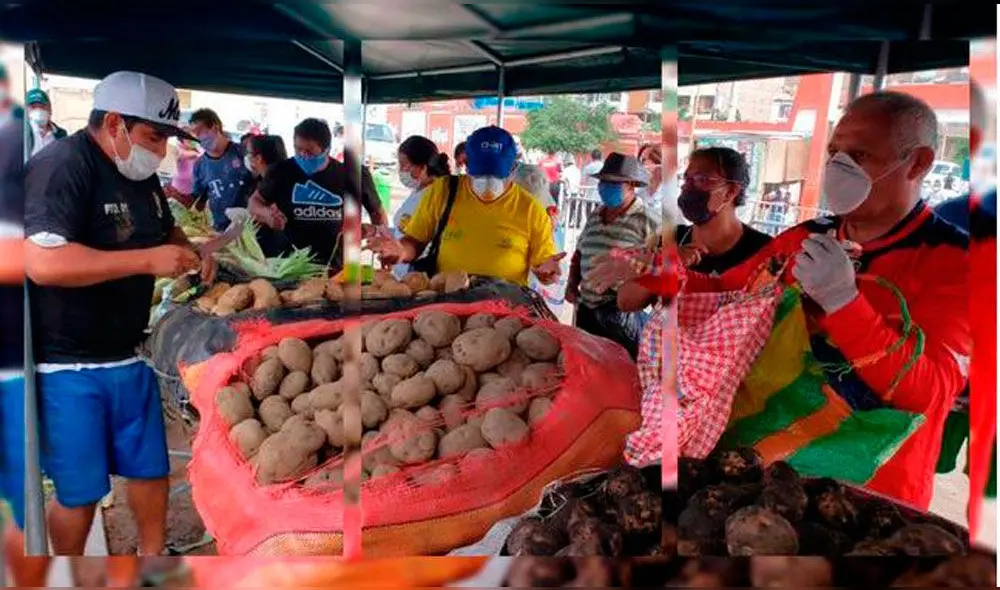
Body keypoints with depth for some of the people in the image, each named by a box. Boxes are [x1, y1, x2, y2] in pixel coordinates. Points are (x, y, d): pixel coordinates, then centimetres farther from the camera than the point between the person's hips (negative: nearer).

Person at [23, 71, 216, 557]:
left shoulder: (140, 173, 9)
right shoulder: (62, 166, -18)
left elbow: (166, 228, 27)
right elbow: (43, 263, -30)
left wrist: (191, 254, 4)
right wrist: (148, 260, -26)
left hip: (130, 355, 8)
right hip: (68, 366, -8)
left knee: (152, 470, 17)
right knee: (79, 492, 5)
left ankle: (153, 553, 38)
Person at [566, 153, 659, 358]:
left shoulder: (646, 221, -10)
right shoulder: (593, 218, 11)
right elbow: (578, 255, 22)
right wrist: (572, 285, 9)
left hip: (623, 312, -7)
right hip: (586, 309, 7)